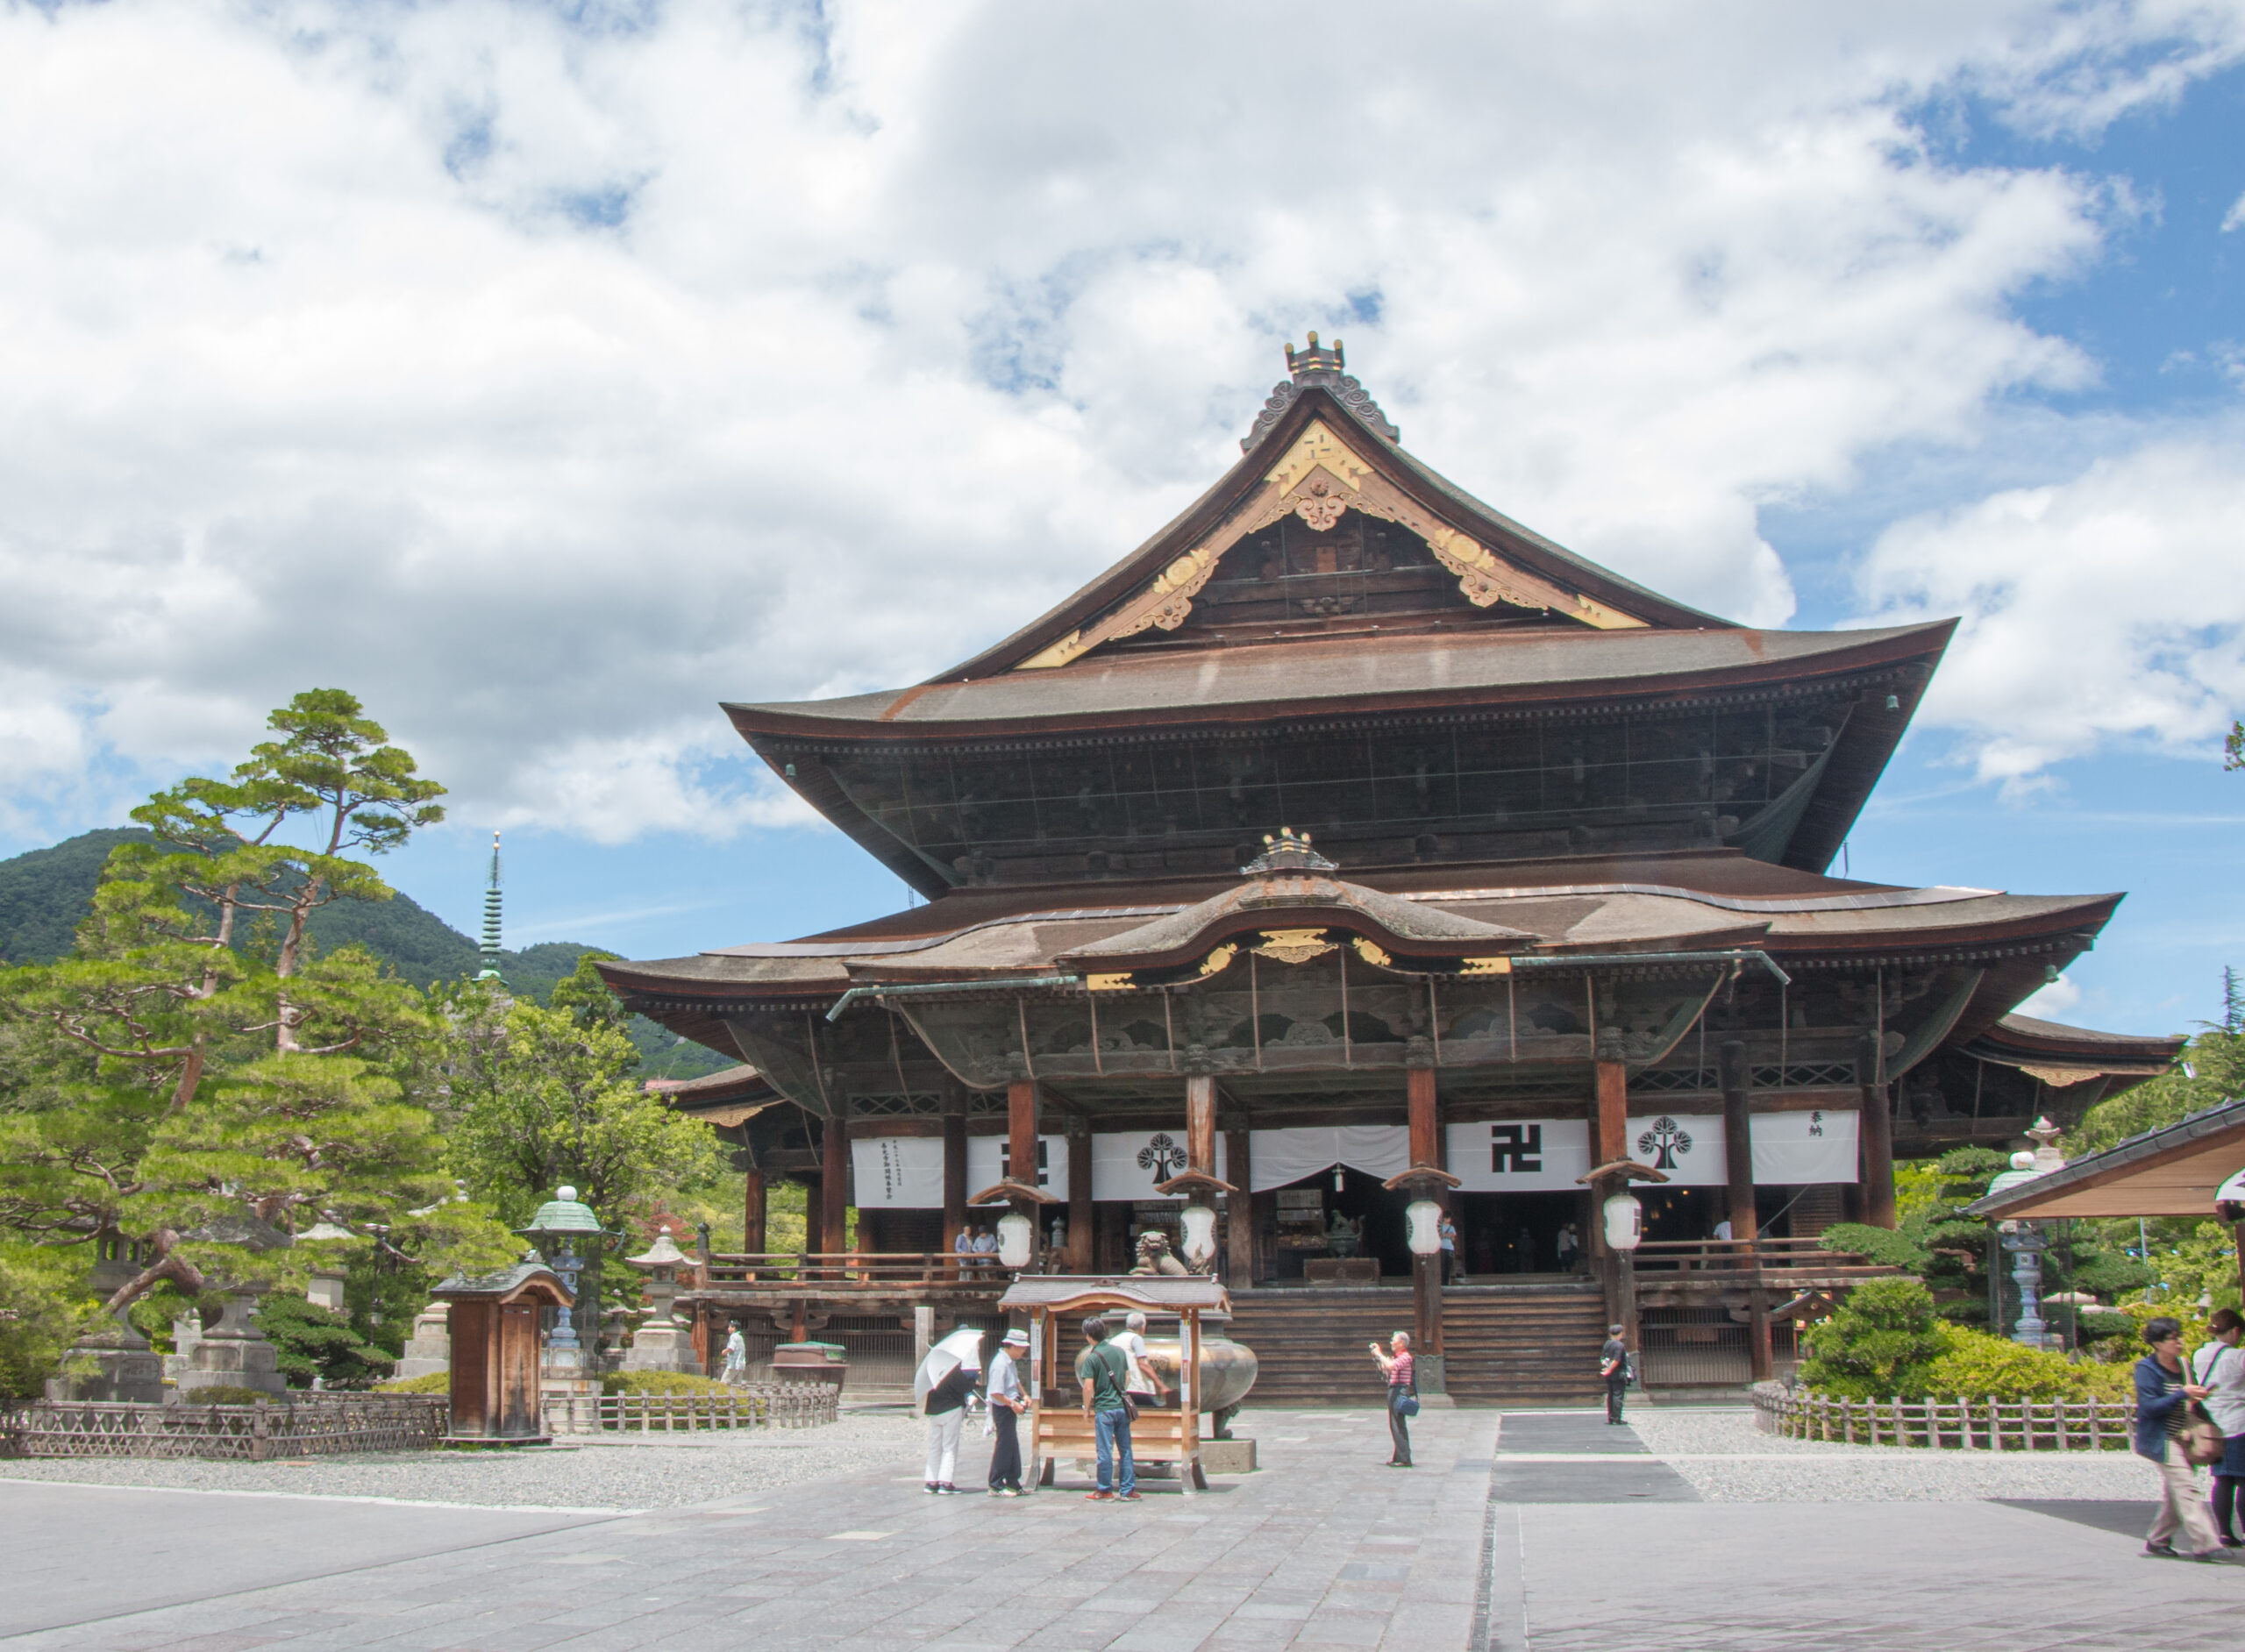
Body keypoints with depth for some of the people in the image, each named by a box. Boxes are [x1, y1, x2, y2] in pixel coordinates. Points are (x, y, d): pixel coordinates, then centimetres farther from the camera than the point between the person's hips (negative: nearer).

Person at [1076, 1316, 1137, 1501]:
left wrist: (1086, 1410, -2)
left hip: (1104, 1408, -5)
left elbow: (1088, 1388, -14)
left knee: (1105, 1451, 2)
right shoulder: (1120, 1351, 5)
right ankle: (1128, 1490, 13)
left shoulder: (1091, 1358, -12)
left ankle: (1105, 1491, 8)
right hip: (1122, 1406, 5)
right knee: (1125, 1449, 10)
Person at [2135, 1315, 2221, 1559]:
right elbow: (2149, 1407, -20)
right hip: (2163, 1440, -8)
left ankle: (2157, 1540, 24)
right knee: (2185, 1490, -13)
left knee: (2175, 1494, 11)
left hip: (2182, 1437, 8)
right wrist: (2182, 1394, -24)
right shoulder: (2147, 1369, -12)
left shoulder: (2182, 1365, 9)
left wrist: (2196, 1397, 1)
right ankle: (2204, 1545, -14)